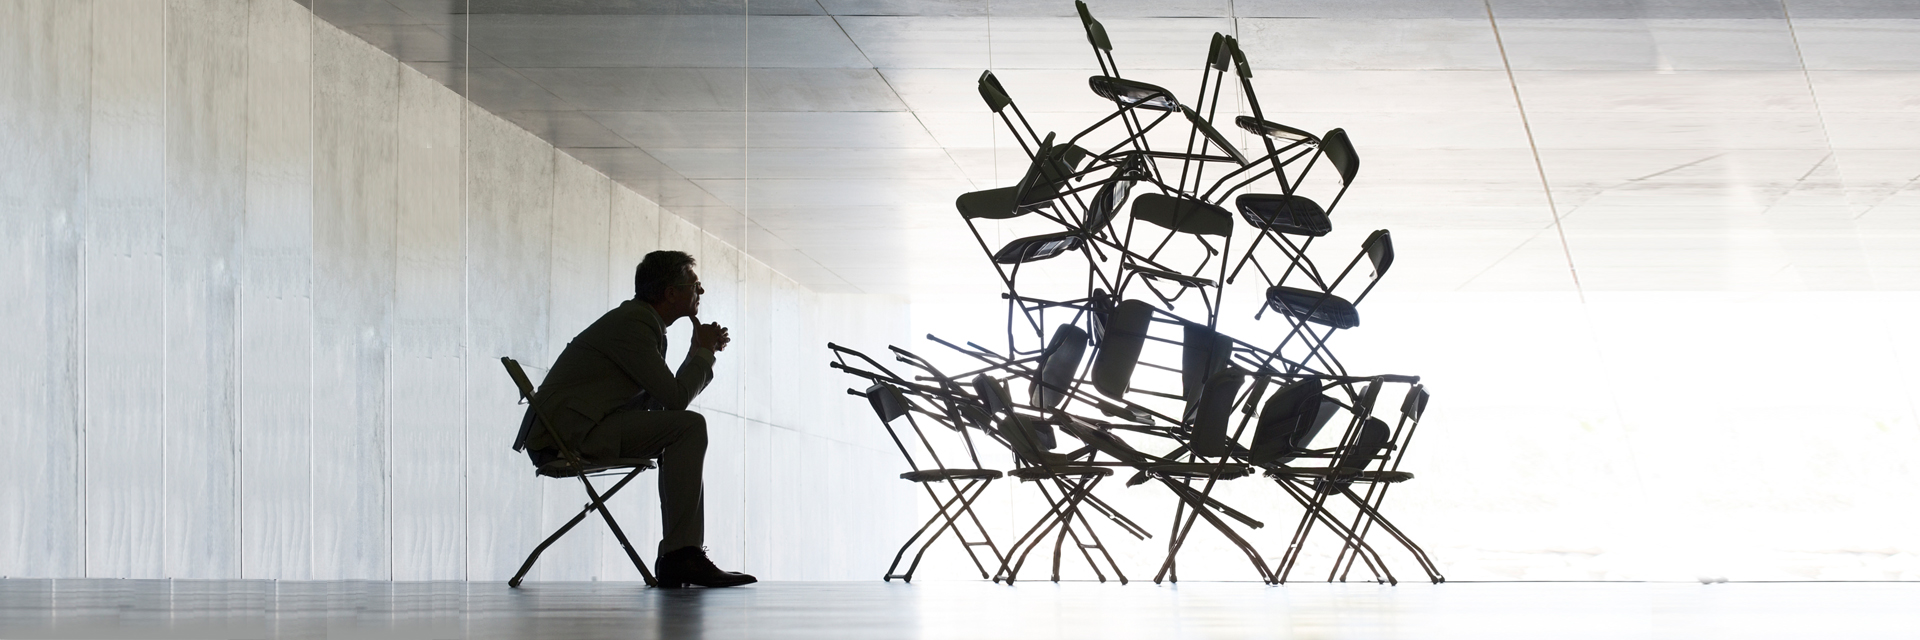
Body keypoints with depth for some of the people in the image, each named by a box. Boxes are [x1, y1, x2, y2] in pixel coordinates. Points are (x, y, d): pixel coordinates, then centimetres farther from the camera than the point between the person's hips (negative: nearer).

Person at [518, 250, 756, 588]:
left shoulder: (643, 321, 20)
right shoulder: (632, 322, -12)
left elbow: (656, 400, 22)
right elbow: (675, 398, -16)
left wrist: (704, 351, 16)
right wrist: (704, 352, 1)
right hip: (568, 431, -11)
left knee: (685, 434, 18)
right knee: (689, 425, -19)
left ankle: (684, 556, 7)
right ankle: (679, 554, -21)